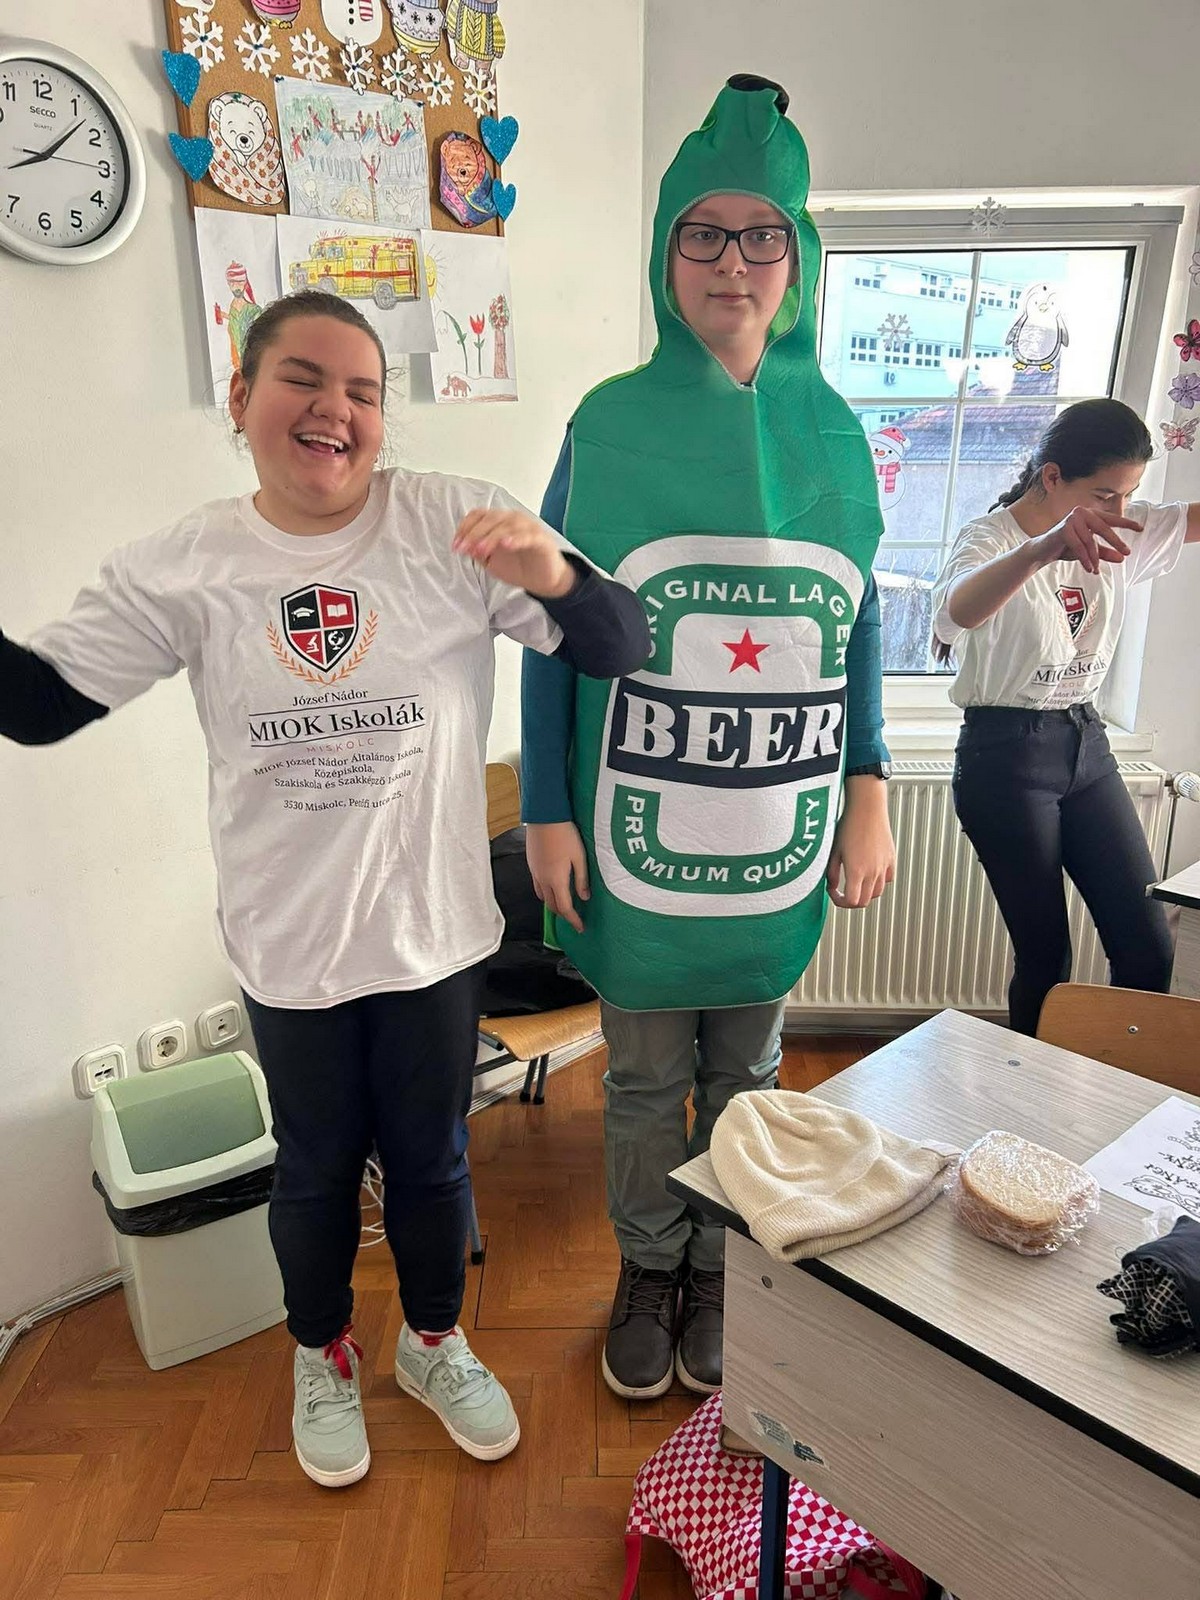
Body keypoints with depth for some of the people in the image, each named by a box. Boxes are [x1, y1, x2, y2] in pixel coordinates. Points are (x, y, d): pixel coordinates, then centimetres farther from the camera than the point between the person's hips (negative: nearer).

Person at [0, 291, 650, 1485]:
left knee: (431, 1158, 20)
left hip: (433, 931, 0)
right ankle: (322, 1357, 50)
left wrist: (551, 573, -34)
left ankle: (433, 1344, 49)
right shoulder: (184, 567, -5)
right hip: (288, 948, 1)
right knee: (315, 1168, 21)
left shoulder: (451, 523, -11)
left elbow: (619, 648, -13)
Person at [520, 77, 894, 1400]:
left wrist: (868, 792, 0)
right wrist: (547, 813, -6)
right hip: (641, 834, -2)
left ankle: (718, 1270, 41)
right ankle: (648, 1266, 39)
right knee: (644, 1073, 14)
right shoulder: (608, 424, -3)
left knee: (745, 1068, 17)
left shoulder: (829, 427, 3)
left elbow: (860, 621, 8)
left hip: (783, 836, 2)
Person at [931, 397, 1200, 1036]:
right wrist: (1042, 550, -57)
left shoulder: (1120, 532, 6)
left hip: (1086, 746, 7)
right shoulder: (991, 538, -15)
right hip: (1006, 756, -6)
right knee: (1046, 956, -1)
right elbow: (957, 609, -38)